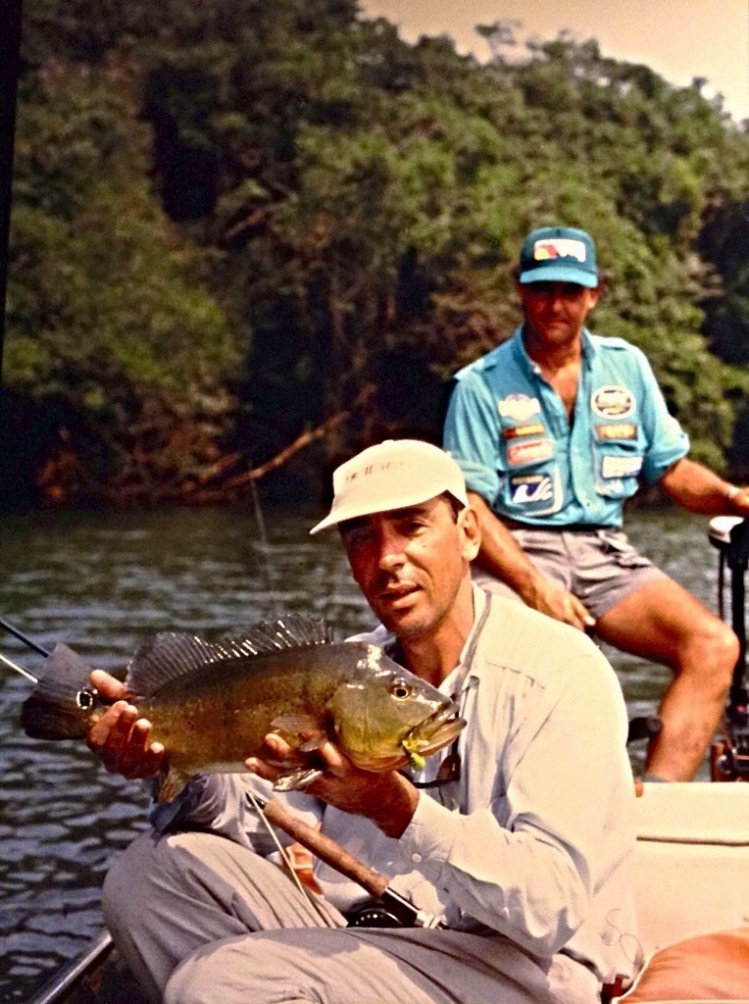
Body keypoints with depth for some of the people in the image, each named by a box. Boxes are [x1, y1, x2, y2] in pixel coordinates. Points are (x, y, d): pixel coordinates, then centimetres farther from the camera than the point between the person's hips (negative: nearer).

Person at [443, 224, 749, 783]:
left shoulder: (627, 366, 13)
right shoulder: (481, 386, 0)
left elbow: (672, 468, 16)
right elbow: (469, 504, -6)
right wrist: (533, 585, -20)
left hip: (606, 553, 4)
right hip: (517, 554, -4)